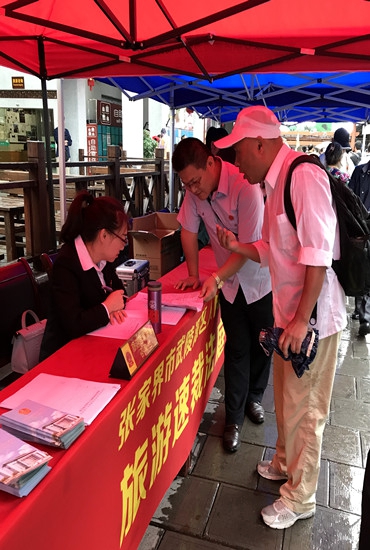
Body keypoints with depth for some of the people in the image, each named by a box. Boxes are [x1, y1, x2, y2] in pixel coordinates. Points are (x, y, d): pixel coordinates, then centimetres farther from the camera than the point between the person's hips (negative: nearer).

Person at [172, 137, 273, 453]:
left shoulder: (245, 186, -27)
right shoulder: (195, 190, -11)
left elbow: (249, 246, -26)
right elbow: (189, 231, 1)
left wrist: (216, 278, -31)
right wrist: (194, 275, 4)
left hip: (260, 279, -3)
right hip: (229, 282, 3)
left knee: (261, 345, 12)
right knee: (236, 349, 7)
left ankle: (254, 398, 38)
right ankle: (234, 418, 20)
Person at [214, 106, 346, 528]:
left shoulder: (304, 177, -19)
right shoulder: (273, 185, 11)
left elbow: (317, 255, -25)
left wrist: (302, 320, -24)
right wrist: (236, 246, 4)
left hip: (312, 317, -9)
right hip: (288, 311, 9)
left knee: (303, 410, 7)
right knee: (286, 400, 24)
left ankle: (299, 497, 28)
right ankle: (286, 464, 47)